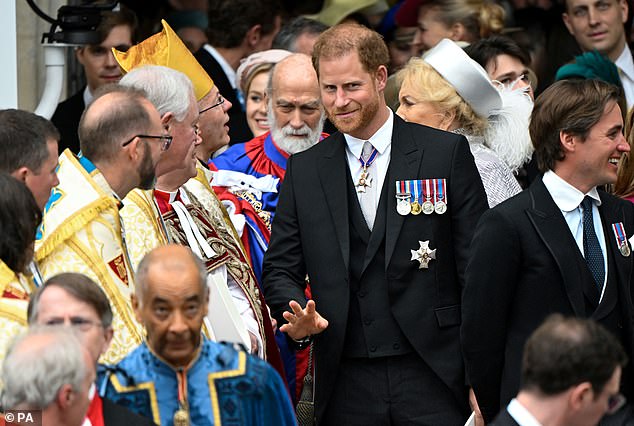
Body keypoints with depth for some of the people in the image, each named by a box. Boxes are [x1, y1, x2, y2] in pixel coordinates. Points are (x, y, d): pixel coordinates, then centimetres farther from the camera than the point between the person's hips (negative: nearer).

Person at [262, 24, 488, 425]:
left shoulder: (447, 153, 1)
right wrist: (298, 320, -12)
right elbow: (280, 269, 11)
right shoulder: (303, 171, 10)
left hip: (433, 377, -2)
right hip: (347, 387, 2)